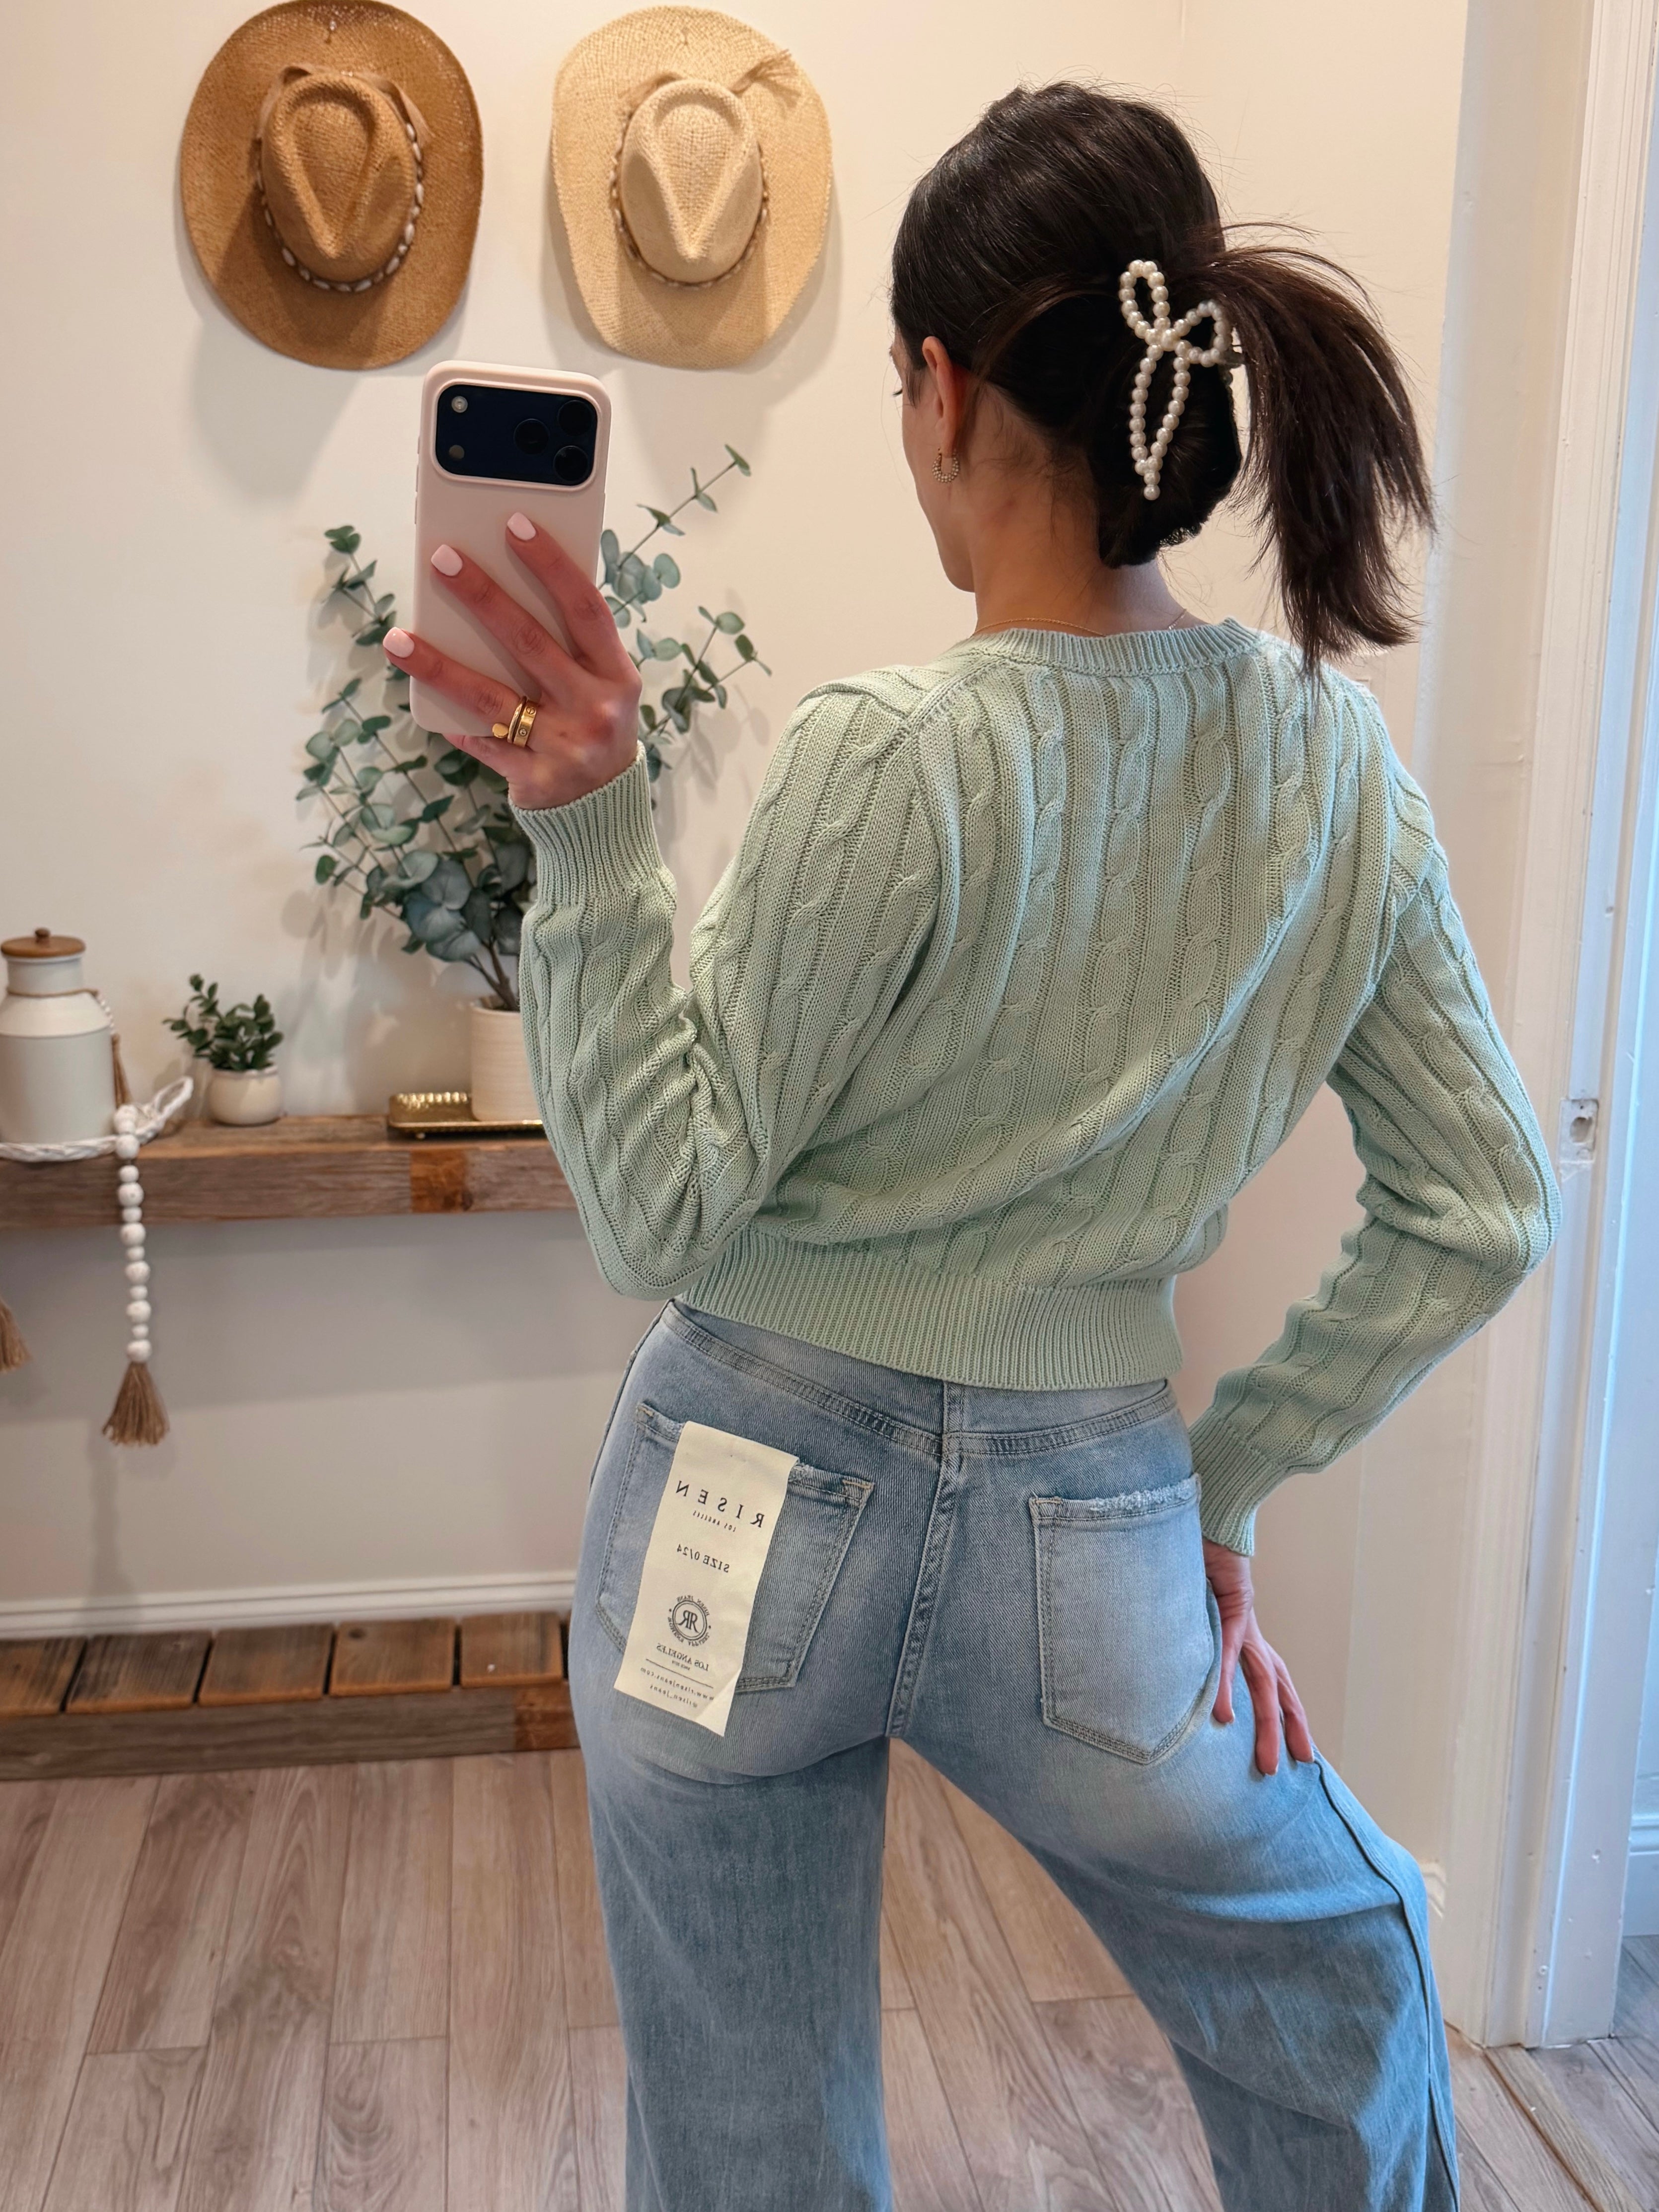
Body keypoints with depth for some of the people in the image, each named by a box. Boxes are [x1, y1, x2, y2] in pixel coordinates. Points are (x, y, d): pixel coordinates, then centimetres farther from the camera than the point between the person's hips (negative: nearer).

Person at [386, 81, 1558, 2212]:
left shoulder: (890, 764, -20)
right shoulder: (1332, 756, -5)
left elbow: (661, 1218, -12)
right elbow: (1483, 1213, 1)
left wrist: (588, 838, -17)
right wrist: (1224, 1467, 8)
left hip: (750, 1509, -2)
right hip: (1079, 1536, 3)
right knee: (1342, 1980, 33)